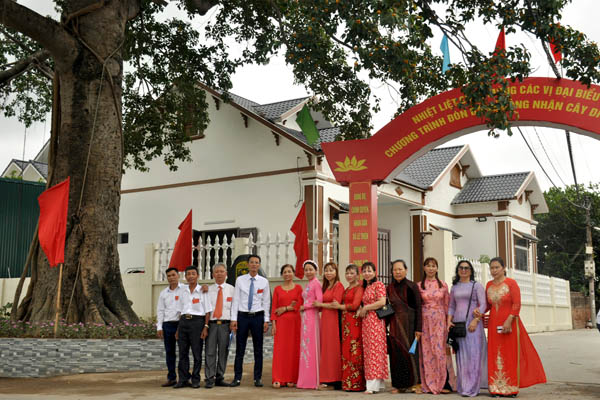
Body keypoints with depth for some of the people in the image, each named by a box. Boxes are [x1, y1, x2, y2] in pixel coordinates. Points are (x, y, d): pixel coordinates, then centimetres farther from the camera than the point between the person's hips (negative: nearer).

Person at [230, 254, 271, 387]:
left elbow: (266, 302, 5)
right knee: (240, 349, 2)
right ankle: (237, 378, 9)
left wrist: (266, 320, -1)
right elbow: (236, 300, 2)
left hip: (258, 316, 0)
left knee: (258, 349, 5)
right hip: (242, 316, 0)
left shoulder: (264, 282, 4)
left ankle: (258, 378, 13)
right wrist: (234, 319, -4)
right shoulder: (240, 280, 3)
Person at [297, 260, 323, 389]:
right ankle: (306, 380, 11)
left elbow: (320, 301, -16)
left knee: (311, 346, -6)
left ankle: (313, 380, -2)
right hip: (305, 317, 9)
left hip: (312, 316, -9)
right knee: (305, 347, 8)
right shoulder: (308, 284, 19)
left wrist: (304, 307, -9)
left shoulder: (316, 283, -8)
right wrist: (302, 308, 5)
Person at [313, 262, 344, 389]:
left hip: (334, 319, -8)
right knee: (325, 348, 6)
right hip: (325, 319, 8)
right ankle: (326, 380, 11)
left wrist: (320, 304, -5)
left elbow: (335, 305, -14)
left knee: (333, 348, -5)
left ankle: (336, 380, 1)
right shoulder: (326, 286, 18)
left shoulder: (338, 285, -7)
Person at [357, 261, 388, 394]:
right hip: (366, 321, 8)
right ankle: (373, 383, 7)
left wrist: (366, 308, -8)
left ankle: (375, 384, -10)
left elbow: (382, 302, -15)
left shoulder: (378, 285, -5)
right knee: (368, 350, 4)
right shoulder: (364, 287, 18)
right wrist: (360, 310, 5)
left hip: (375, 319, -8)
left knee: (374, 348, -9)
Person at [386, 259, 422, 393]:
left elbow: (418, 307, -5)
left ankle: (412, 382, 10)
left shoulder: (412, 286, -3)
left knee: (410, 351, -1)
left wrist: (418, 328, -11)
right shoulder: (390, 288, 9)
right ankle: (398, 384, 7)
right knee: (396, 352, 2)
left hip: (409, 323, -3)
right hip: (395, 324, 3)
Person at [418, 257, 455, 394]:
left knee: (439, 350, -4)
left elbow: (447, 305, 9)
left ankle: (443, 383, 3)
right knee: (426, 351, 0)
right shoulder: (419, 286, 6)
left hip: (439, 321, 0)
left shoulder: (443, 285, 7)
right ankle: (428, 384, 7)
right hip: (424, 321, 0)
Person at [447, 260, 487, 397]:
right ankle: (462, 386, 10)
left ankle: (472, 388, -4)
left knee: (473, 354, -6)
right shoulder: (454, 287, 15)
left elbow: (483, 304, -5)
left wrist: (475, 320, -15)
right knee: (461, 355, 4)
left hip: (472, 324, -4)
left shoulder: (476, 285, 2)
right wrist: (449, 320, 4)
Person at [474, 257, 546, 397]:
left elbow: (517, 304, -11)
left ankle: (512, 388, 7)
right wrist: (479, 311, -6)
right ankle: (497, 388, 8)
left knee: (511, 355, -1)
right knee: (496, 355, 3)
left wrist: (508, 321, -19)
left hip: (509, 324, -5)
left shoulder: (511, 283, -6)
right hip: (494, 324, 5)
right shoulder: (489, 285, 10)